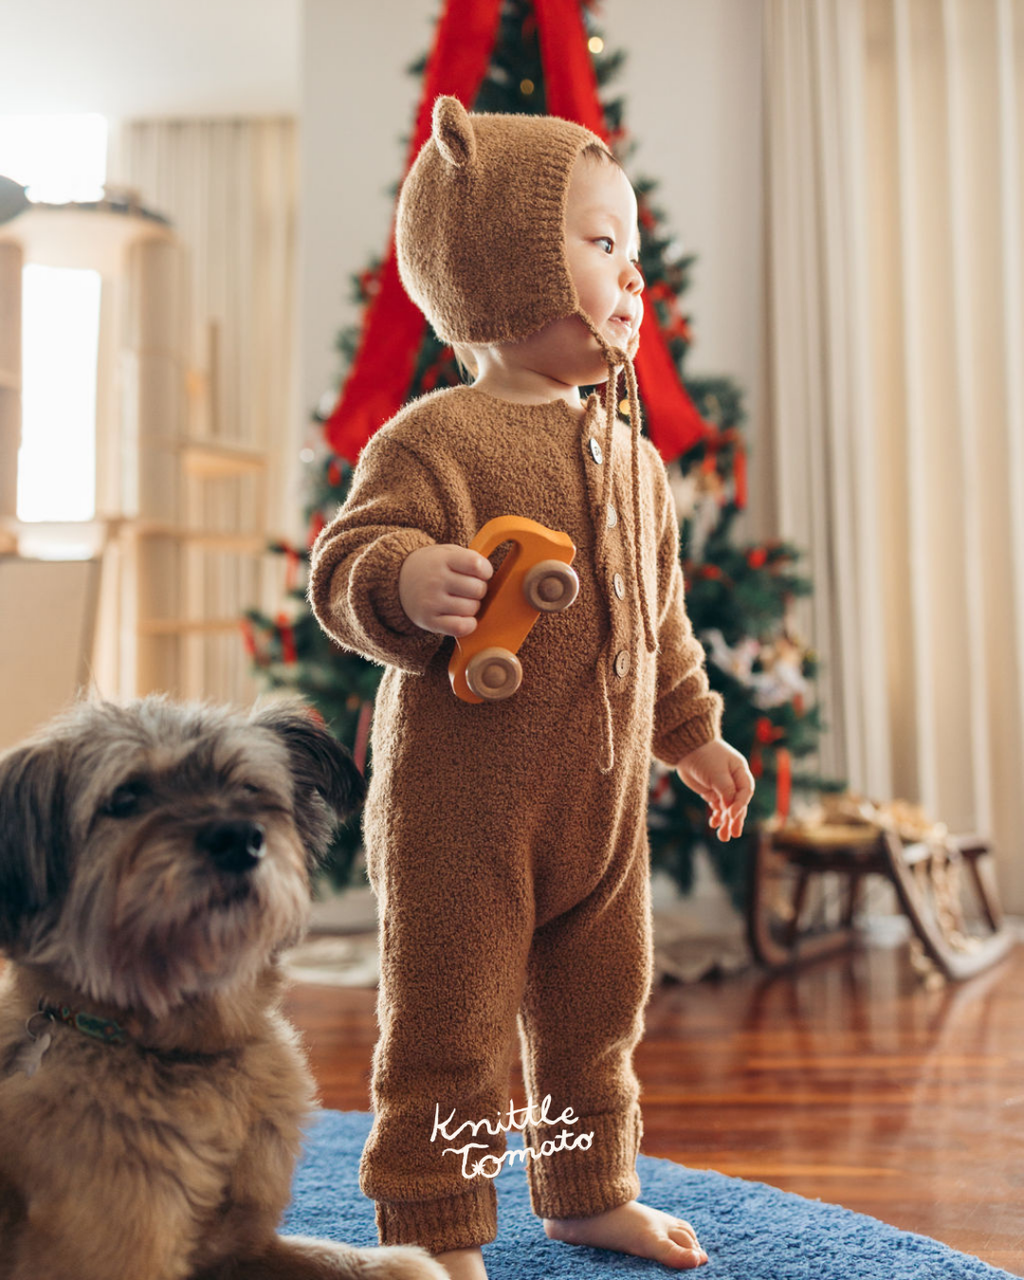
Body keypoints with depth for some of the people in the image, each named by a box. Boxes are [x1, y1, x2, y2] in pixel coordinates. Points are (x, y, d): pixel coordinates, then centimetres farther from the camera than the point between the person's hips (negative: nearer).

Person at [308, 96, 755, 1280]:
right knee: (449, 1026, 3)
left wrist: (692, 735, 23)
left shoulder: (632, 458, 12)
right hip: (460, 802, -7)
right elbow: (343, 566, -18)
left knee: (599, 1011, 19)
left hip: (604, 802, 7)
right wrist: (408, 582, -39)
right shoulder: (433, 440, -11)